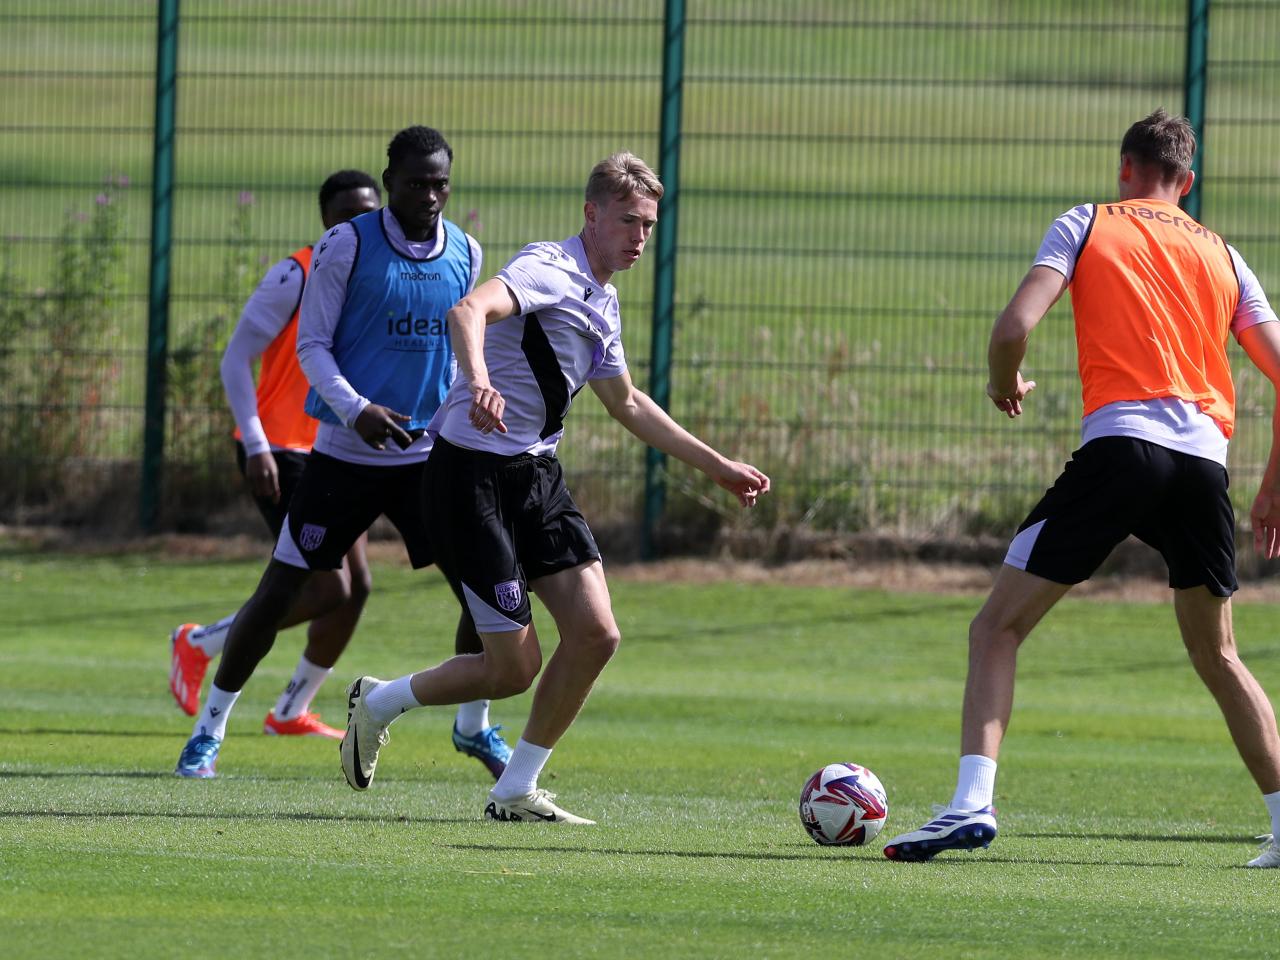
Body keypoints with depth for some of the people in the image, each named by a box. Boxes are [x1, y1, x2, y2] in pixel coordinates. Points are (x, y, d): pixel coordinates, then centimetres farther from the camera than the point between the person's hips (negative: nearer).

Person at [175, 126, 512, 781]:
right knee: (280, 590, -2)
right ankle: (210, 726, 13)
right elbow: (312, 345, -8)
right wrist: (356, 410, -22)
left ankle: (474, 726, 14)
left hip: (429, 453, 4)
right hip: (345, 452, -4)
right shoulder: (346, 246, -8)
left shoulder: (464, 254, 6)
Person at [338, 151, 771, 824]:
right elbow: (468, 311, -35)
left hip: (536, 477, 9)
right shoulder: (551, 270, -15)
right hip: (472, 473, -9)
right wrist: (479, 382, -55)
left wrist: (716, 466, 31)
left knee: (595, 633, -6)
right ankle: (379, 703, 19)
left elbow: (627, 404, 31)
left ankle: (516, 791, 6)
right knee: (514, 669, -7)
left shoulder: (602, 303, 14)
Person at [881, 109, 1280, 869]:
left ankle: (972, 803, -17)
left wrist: (1006, 384, 18)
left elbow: (1015, 327, -3)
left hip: (1120, 443, -4)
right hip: (1206, 459, 4)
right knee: (1218, 656, 21)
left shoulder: (1086, 226, 11)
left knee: (998, 628, 1)